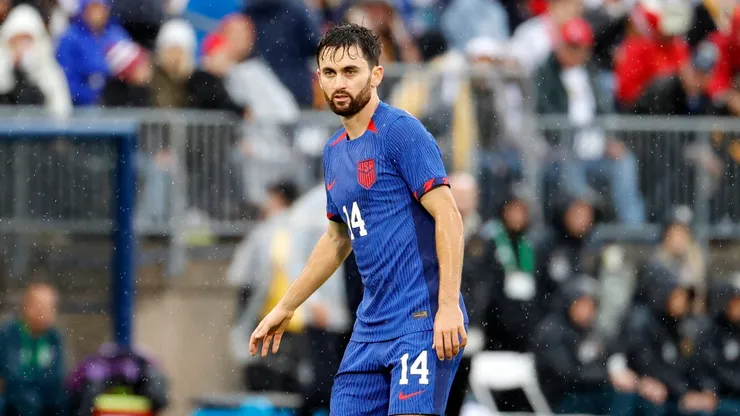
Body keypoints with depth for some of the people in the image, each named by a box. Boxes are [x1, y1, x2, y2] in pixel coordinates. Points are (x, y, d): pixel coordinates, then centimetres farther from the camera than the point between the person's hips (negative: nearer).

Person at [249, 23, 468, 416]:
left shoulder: (400, 131, -9)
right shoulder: (334, 151, 16)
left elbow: (448, 216, -16)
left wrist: (449, 306, -24)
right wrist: (284, 308, 32)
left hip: (424, 321, -8)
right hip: (371, 325, 8)